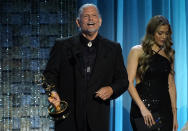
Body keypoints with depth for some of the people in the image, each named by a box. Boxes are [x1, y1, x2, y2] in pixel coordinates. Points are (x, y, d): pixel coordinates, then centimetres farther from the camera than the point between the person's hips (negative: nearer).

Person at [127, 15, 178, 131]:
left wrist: (174, 113, 8)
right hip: (144, 106, -4)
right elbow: (129, 82, -7)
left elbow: (171, 85, 13)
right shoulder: (137, 51, 0)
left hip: (164, 108, 4)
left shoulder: (169, 53, 13)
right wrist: (142, 108, -16)